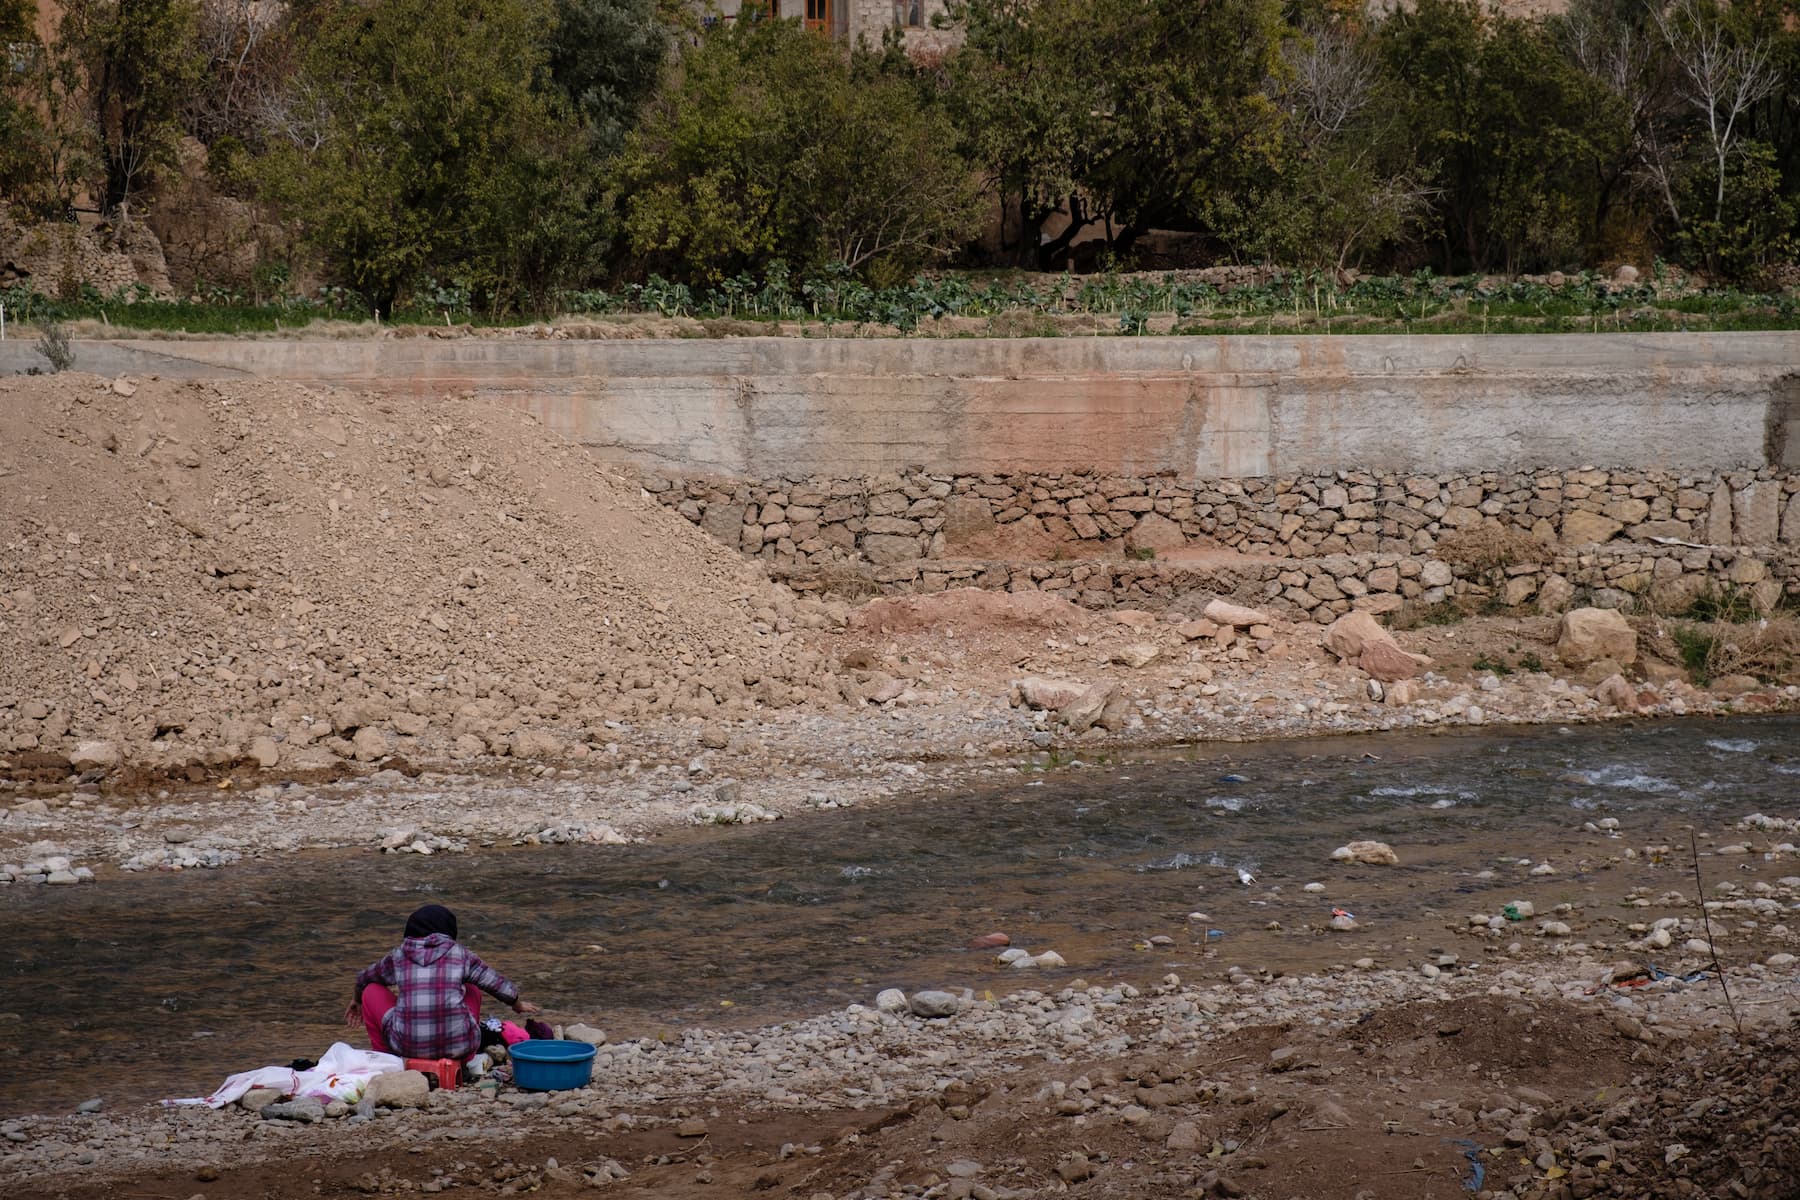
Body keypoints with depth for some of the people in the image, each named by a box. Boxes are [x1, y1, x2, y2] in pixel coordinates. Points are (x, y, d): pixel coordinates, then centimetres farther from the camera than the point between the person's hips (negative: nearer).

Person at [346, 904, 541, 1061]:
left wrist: (358, 1001, 54)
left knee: (371, 991, 22)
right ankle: (466, 1060, 27)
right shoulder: (460, 953, 8)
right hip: (458, 1044, 0)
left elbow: (363, 977, 31)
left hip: (408, 1047, 0)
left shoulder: (397, 956, 11)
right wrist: (517, 1004, 41)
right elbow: (497, 983, 20)